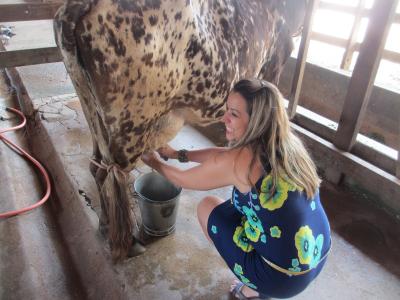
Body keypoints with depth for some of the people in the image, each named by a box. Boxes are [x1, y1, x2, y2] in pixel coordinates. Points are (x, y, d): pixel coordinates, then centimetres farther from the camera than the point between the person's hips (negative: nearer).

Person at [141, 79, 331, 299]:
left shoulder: (240, 161, -23)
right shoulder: (287, 143, -2)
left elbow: (182, 180, -5)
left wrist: (155, 161, 14)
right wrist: (178, 154, 17)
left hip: (283, 278, -7)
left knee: (207, 207, 7)